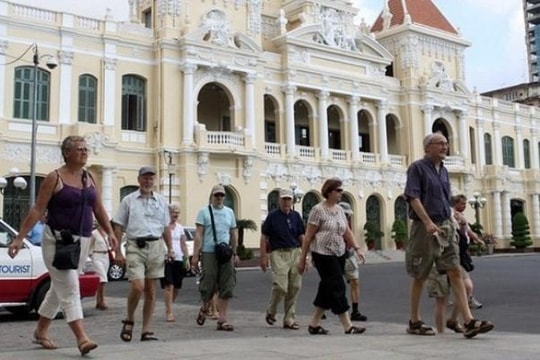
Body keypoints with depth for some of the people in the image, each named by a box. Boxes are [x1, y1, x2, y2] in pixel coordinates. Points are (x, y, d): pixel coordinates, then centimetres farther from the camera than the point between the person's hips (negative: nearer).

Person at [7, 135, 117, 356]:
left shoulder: (89, 178, 11)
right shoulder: (55, 178, -6)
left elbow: (98, 209, 14)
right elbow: (38, 209, -8)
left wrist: (110, 232, 2)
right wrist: (20, 237, -11)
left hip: (82, 242, 7)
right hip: (58, 240, -6)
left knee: (60, 288, 15)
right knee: (70, 289, -11)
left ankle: (41, 332, 30)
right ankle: (82, 338, -14)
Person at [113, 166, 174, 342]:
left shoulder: (161, 201, 13)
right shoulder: (128, 200, 3)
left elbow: (166, 227, 18)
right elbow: (118, 227, 3)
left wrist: (170, 249, 11)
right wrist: (118, 252, -4)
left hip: (156, 246, 4)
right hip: (135, 246, -3)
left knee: (151, 290, 5)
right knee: (137, 286, -16)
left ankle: (146, 330, 12)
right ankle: (129, 320, 9)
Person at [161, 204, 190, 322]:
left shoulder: (180, 227, 14)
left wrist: (187, 259, 11)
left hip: (178, 259, 5)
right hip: (166, 259, -5)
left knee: (176, 287, 8)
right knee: (169, 286, -12)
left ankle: (168, 308, 26)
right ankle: (169, 312, -9)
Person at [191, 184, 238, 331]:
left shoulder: (229, 212, 14)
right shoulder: (204, 212, 1)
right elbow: (198, 234, -4)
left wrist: (234, 253, 14)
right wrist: (196, 254, -11)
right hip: (209, 253, -4)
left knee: (226, 288, 0)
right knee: (208, 286, -2)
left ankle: (222, 320, 5)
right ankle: (204, 309, 29)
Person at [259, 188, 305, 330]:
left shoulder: (296, 216, 11)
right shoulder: (272, 216, 0)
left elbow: (301, 236, 15)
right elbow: (264, 237, 0)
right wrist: (263, 256, -5)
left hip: (295, 253, 4)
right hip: (279, 254, -4)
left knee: (295, 287, 2)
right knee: (280, 286, -13)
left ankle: (289, 319, 13)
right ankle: (271, 312, 14)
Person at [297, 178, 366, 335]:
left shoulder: (339, 210, 13)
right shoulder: (318, 210, -8)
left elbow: (347, 232, 12)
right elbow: (308, 236, -8)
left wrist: (357, 248, -2)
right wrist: (302, 259, -8)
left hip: (339, 254, 8)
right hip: (323, 255, -8)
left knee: (327, 290, 9)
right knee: (337, 288, -9)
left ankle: (314, 324, 19)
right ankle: (348, 326, -6)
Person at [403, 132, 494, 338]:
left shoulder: (443, 171, 16)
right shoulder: (417, 168, -6)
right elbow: (413, 197, -16)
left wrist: (450, 223, 17)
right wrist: (428, 222, -25)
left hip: (446, 227, 7)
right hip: (424, 228, -6)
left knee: (455, 272, -3)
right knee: (420, 276, 4)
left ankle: (469, 321, -8)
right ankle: (414, 322, 16)